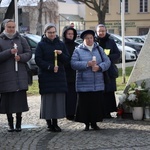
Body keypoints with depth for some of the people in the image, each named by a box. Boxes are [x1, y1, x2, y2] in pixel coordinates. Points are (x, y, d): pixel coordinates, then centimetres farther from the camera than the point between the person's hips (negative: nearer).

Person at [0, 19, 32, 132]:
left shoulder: (21, 39, 10)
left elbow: (29, 53, 7)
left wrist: (20, 57, -12)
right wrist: (9, 52, -19)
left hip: (20, 74, 2)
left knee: (20, 99, 0)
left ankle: (19, 124, 9)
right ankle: (10, 124, 11)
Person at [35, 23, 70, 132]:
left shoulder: (61, 44, 12)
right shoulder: (41, 45, 2)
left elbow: (67, 59, 9)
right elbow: (38, 60, -6)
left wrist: (61, 54, -12)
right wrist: (50, 67, -16)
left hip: (60, 76, 3)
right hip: (46, 77, -3)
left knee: (59, 99, 0)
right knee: (48, 99, -4)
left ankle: (55, 123, 7)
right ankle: (49, 123, 3)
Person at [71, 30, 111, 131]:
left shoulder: (99, 49, 11)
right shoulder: (78, 50, 2)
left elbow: (107, 61, 5)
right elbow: (73, 64, -9)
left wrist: (99, 67, -14)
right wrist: (87, 64, -18)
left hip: (98, 84, 3)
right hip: (84, 84, -3)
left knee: (97, 103, 4)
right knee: (85, 104, -1)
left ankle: (94, 122, 16)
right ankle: (86, 123, 10)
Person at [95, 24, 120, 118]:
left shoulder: (111, 42, 9)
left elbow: (117, 54, 5)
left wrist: (108, 57, -10)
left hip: (109, 71, 1)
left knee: (109, 92, -1)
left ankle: (107, 112, 6)